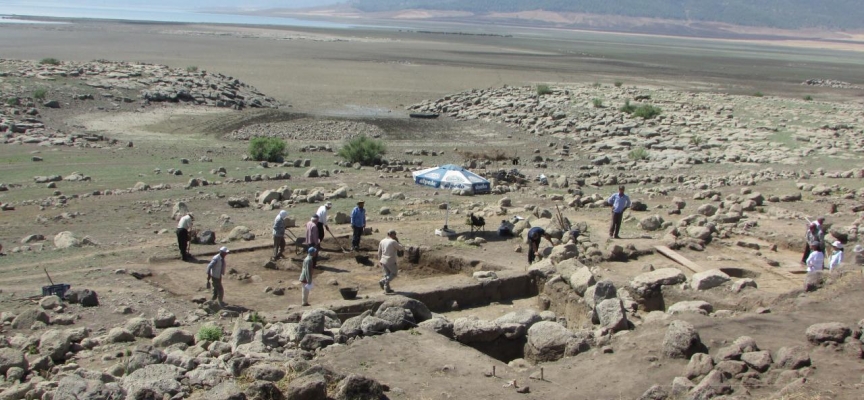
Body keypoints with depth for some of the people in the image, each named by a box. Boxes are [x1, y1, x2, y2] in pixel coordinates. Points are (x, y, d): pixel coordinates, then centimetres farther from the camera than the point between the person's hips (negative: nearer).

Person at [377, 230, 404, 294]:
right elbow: (402, 248, -7)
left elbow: (379, 252, 11)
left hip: (383, 260, 6)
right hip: (391, 261, -6)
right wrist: (398, 241, 2)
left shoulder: (382, 241, 5)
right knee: (394, 273, 12)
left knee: (387, 275, 17)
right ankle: (383, 281, -5)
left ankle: (387, 289, 13)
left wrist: (379, 260, 21)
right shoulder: (393, 242, -15)